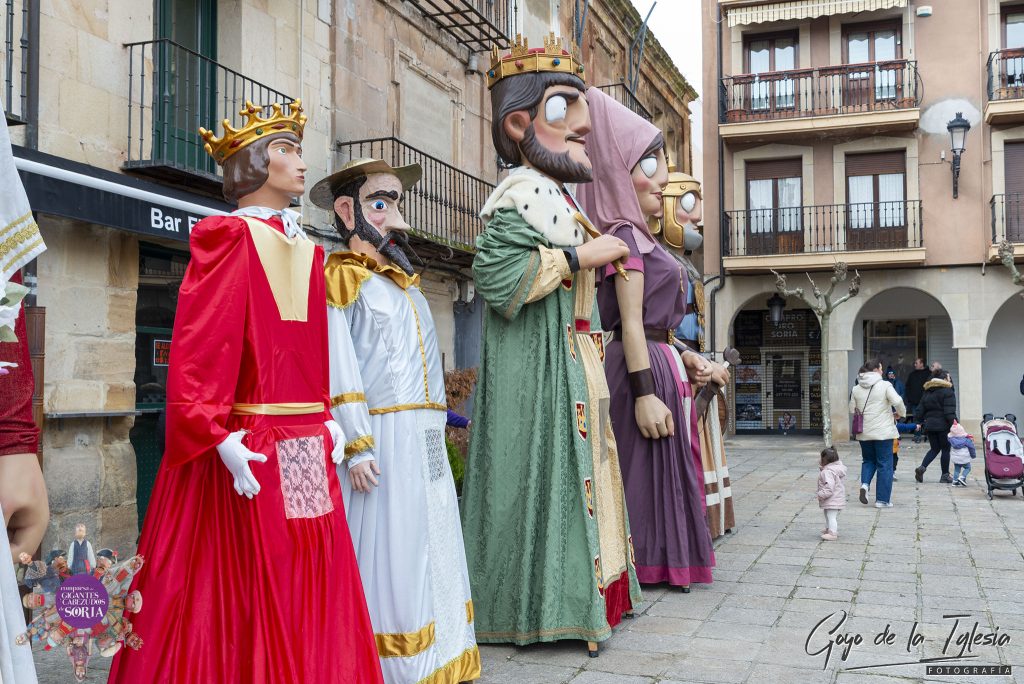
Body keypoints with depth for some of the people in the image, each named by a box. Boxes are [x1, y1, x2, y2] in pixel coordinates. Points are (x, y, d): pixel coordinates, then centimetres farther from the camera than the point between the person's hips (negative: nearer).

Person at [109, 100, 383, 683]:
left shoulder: (308, 251, 17)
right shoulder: (230, 237, -4)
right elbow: (198, 345, -13)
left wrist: (327, 417, 9)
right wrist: (219, 437, -21)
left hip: (307, 450, 7)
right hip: (247, 451, -7)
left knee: (305, 594, 11)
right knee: (241, 592, 1)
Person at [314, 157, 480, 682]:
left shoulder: (404, 282, 20)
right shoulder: (343, 276, -4)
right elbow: (339, 371, -13)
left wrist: (435, 432, 13)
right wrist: (357, 445, -19)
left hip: (427, 442, 8)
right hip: (384, 439, -8)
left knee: (433, 556, 12)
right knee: (389, 557, -3)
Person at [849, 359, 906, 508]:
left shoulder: (856, 388, 5)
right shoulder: (885, 385, -9)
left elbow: (852, 410, 9)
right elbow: (897, 401, -19)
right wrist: (901, 413, 0)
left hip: (864, 432, 5)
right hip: (883, 432, -4)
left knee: (868, 460, 22)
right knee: (885, 465, 4)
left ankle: (865, 484, -4)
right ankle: (882, 500, 6)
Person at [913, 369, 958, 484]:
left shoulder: (927, 393, 11)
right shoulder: (947, 392, -8)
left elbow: (920, 411, 11)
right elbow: (949, 411, -16)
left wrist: (921, 423, 20)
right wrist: (954, 424, -14)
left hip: (929, 425, 6)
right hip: (943, 425, -6)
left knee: (934, 449, 15)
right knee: (945, 449, 6)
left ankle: (922, 467, -7)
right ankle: (945, 475, 10)